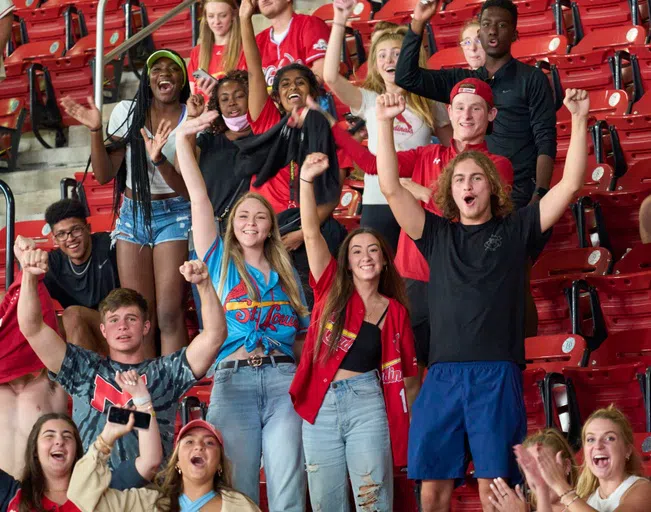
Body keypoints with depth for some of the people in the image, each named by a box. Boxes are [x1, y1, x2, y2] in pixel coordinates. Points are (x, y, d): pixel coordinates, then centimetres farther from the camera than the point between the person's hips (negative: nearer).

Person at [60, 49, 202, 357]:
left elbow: (185, 187, -10)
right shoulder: (127, 113, 4)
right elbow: (104, 175, 2)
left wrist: (159, 159, -28)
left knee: (169, 313, -15)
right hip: (133, 214, 3)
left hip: (173, 215, -3)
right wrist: (95, 130, -10)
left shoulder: (192, 119, -5)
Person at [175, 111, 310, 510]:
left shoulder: (286, 274, 19)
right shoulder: (221, 263, 13)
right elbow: (199, 198, 5)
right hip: (233, 379, -1)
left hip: (284, 379, 1)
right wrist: (184, 141, -2)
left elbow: (303, 335, 20)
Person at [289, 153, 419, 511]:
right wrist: (306, 179, -17)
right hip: (320, 407, 1)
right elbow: (311, 233, -5)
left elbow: (407, 374, 11)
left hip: (367, 406, -1)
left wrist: (413, 425, 8)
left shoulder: (394, 311, 6)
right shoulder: (332, 292, 6)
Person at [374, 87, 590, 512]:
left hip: (498, 374, -2)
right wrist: (385, 124, 0)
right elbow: (391, 188, 8)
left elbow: (570, 186, 5)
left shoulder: (515, 231, 11)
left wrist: (579, 121, -3)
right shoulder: (438, 234, 15)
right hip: (442, 375, 2)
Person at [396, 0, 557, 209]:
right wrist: (418, 23, -1)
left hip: (520, 194, -4)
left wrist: (540, 195, -17)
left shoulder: (532, 79, 1)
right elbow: (407, 78, 9)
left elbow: (545, 141, -5)